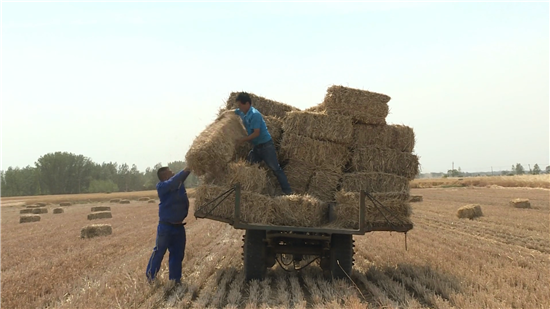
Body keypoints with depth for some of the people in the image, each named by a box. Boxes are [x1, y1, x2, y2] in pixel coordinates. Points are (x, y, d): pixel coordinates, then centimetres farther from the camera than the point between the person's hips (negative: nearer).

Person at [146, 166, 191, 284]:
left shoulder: (179, 184, 7)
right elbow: (173, 181, -30)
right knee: (159, 251, 4)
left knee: (178, 253, 10)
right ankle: (150, 276, 17)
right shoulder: (162, 186, -14)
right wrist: (186, 170, -38)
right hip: (166, 226, -7)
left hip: (179, 226, 7)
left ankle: (175, 278, 19)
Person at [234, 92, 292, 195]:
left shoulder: (255, 114, -21)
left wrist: (243, 140, -20)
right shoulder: (242, 113, 5)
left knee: (275, 168, -8)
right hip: (256, 146, 9)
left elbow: (256, 133, -24)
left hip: (266, 145, -9)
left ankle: (287, 190, -5)